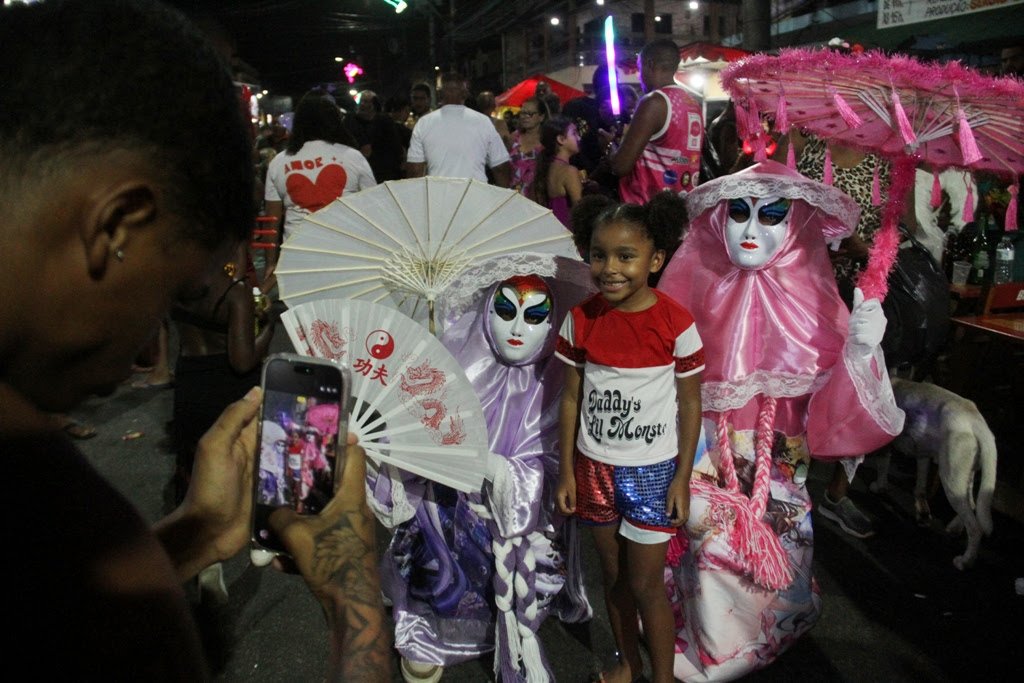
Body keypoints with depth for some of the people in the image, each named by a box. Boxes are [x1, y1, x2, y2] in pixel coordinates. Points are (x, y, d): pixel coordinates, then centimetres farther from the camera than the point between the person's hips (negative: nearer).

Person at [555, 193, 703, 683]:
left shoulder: (676, 325, -15)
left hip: (652, 472, -3)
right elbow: (571, 397, 0)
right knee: (613, 575, 18)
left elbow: (690, 404, -7)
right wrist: (566, 472, 2)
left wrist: (683, 478, -6)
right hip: (595, 468, 3)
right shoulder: (580, 320, -7)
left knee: (646, 585, 5)